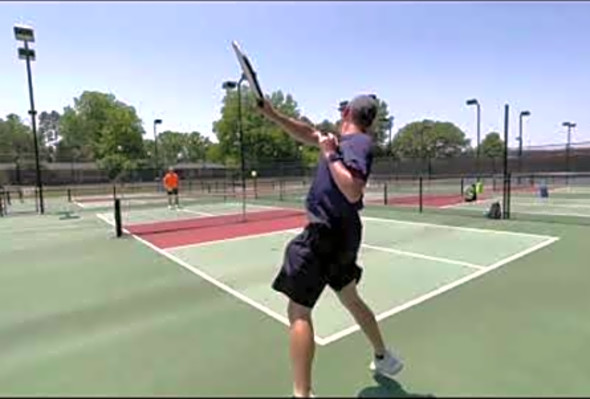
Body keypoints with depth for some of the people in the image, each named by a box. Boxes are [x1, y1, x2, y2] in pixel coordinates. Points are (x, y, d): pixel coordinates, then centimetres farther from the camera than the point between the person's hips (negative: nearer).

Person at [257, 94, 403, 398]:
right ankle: (384, 359, 42)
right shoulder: (348, 141, 13)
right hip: (339, 233, 10)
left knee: (298, 310, -5)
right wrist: (272, 115, 13)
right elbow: (310, 135, 18)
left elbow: (352, 192, -26)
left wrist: (330, 155, -19)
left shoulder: (359, 142, -14)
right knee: (350, 299, 25)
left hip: (327, 234, -10)